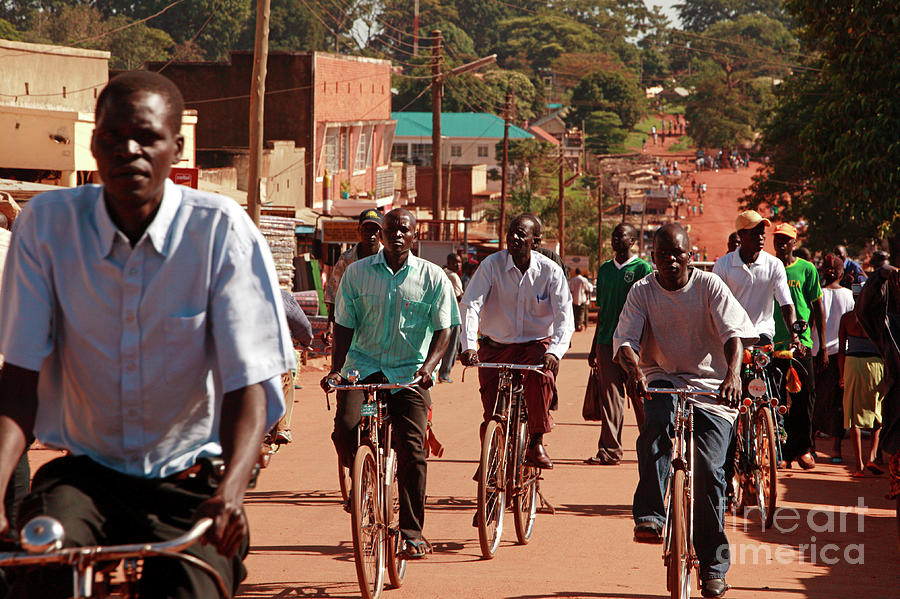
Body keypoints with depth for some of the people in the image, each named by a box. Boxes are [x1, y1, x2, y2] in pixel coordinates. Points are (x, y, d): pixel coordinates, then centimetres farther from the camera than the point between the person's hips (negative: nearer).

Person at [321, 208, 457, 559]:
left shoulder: (433, 277, 2)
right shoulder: (358, 273, 4)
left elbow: (443, 329, 1)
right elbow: (344, 325, 6)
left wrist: (428, 367, -17)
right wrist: (336, 369, -8)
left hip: (410, 372, -1)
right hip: (364, 365, 1)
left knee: (411, 449, -11)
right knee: (345, 426, -25)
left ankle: (412, 532, -1)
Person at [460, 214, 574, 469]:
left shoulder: (551, 271, -9)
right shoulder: (492, 265, -9)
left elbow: (564, 317, -14)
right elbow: (470, 305, -17)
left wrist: (554, 351, -33)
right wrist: (468, 346, -32)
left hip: (537, 343, -1)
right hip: (496, 345, 1)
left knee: (541, 377, -33)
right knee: (492, 411, -8)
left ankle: (536, 444, -18)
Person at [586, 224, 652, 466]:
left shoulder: (643, 269, -2)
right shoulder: (605, 269, 15)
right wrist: (594, 347, 18)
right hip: (607, 342, 5)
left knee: (639, 396, 1)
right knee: (610, 397, -1)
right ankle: (610, 450, -2)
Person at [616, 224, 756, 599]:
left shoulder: (709, 287, -3)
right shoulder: (642, 292, 1)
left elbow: (733, 334, -14)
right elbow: (624, 340, -9)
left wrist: (733, 373, -34)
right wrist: (634, 370, -32)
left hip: (709, 385, -1)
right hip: (663, 379, 1)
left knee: (708, 469, -12)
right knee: (657, 422, -35)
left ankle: (714, 565, 1)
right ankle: (649, 516, -35)